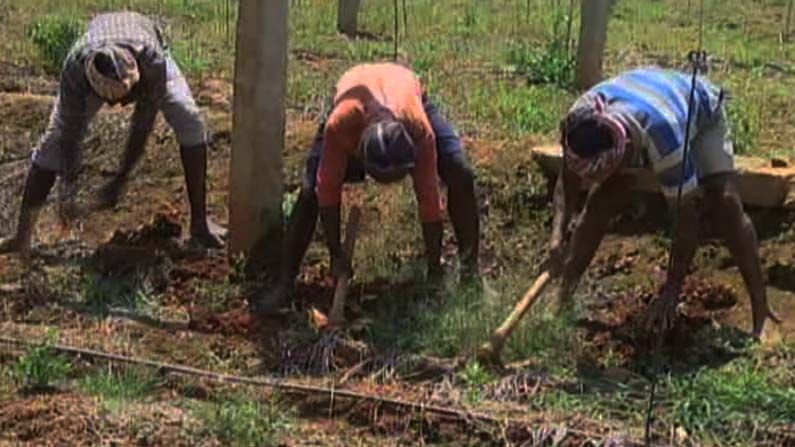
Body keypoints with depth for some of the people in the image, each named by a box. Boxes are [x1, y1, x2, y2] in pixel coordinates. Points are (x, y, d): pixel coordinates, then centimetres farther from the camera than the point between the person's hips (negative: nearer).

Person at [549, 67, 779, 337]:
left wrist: (672, 289, -36)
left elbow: (687, 216, -39)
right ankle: (563, 299, -2)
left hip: (701, 114, -4)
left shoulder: (663, 136, -48)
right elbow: (567, 183, -18)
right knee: (600, 202, -13)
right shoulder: (581, 123, -35)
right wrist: (558, 235, -35)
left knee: (724, 204, -22)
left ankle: (761, 308, -13)